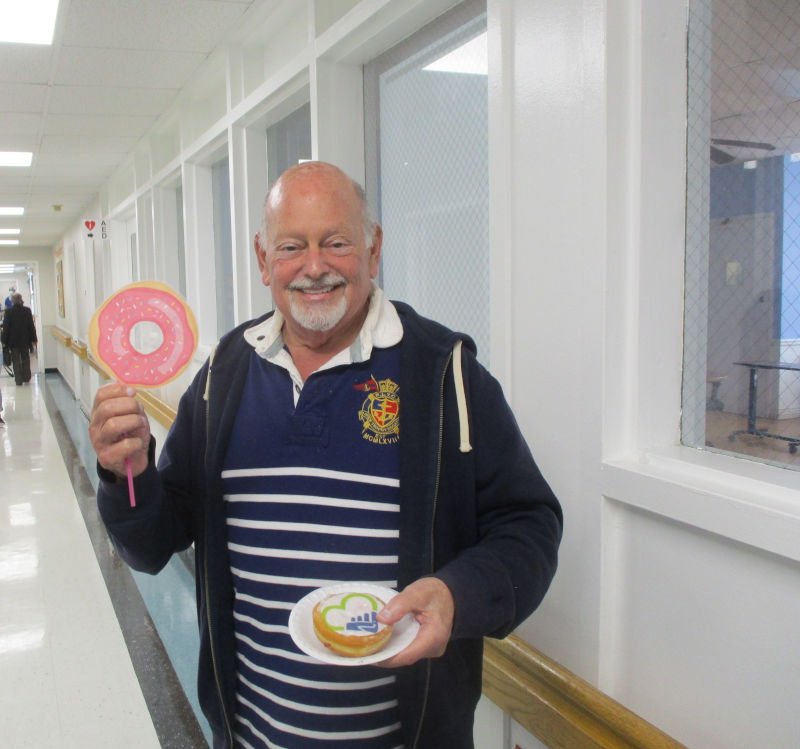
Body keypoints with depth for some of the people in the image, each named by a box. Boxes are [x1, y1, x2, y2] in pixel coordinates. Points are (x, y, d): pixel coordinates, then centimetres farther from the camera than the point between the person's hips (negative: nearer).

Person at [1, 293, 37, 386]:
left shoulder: (8, 311, -11)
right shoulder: (27, 310, -8)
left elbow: (5, 327, -7)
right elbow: (31, 326, -4)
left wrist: (5, 340, 1)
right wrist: (33, 339, 4)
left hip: (13, 340, -1)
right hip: (25, 340, 1)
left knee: (16, 361, 6)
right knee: (25, 359, 13)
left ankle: (19, 380, 6)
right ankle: (26, 378, 16)